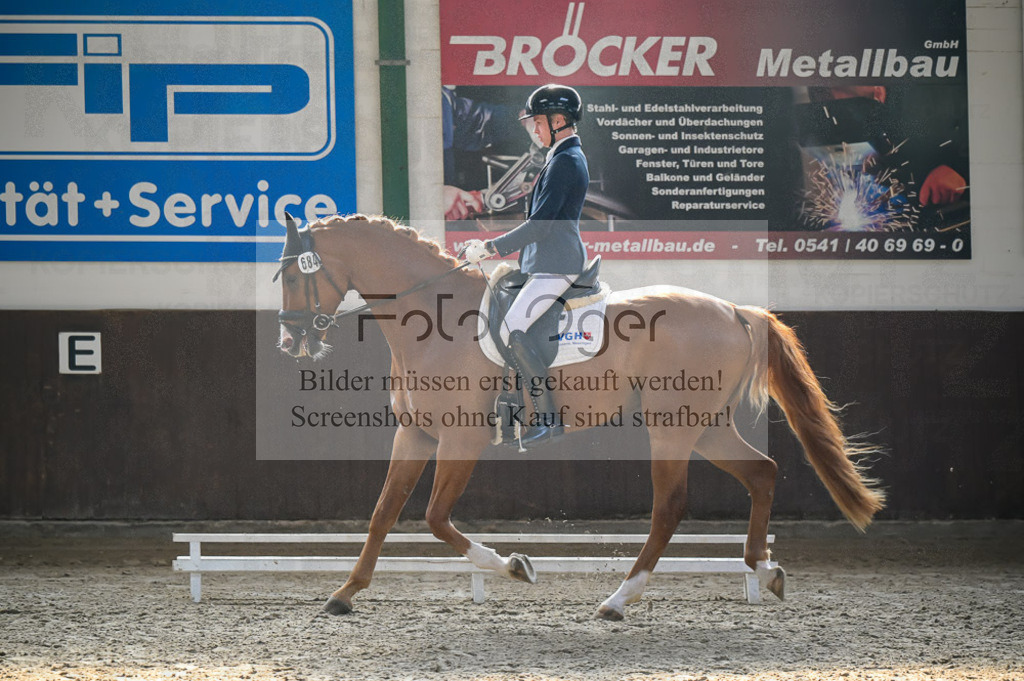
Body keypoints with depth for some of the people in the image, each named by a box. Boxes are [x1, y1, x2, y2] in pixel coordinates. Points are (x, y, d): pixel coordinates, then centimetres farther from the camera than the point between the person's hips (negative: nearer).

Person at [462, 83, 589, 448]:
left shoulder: (565, 161, -14)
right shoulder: (568, 157, 19)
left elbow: (541, 225, -21)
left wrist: (491, 248, -17)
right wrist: (499, 247, 22)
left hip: (556, 265, -11)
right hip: (548, 263, 11)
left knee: (512, 329, -18)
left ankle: (548, 417, -19)